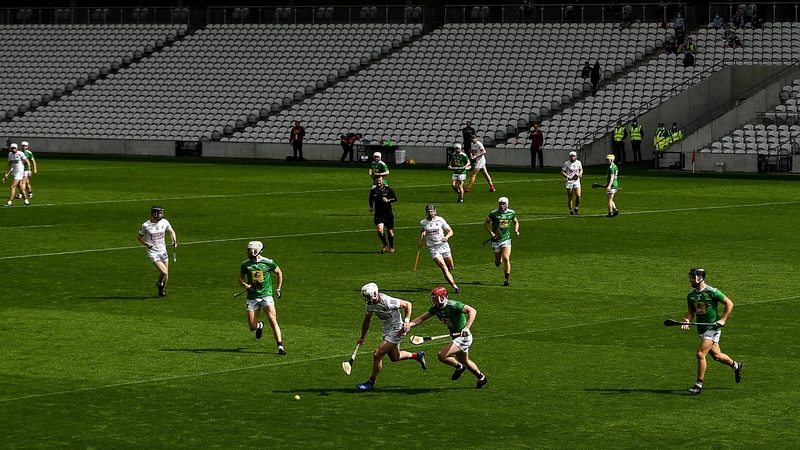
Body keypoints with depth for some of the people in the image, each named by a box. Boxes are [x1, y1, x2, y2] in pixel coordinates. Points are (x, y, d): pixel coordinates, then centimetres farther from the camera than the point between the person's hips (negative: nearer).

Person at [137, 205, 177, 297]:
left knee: (166, 273, 8)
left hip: (163, 251, 5)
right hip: (153, 252, -5)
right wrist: (146, 243, -17)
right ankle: (159, 284, 14)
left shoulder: (164, 222, -3)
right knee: (164, 272, -17)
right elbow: (140, 236, 2)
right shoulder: (146, 225, -14)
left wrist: (174, 241, -2)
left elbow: (171, 231, 15)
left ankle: (162, 290, 31)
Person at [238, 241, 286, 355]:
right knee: (252, 327, 0)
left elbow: (279, 273, 14)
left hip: (266, 295, -2)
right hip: (252, 297, 2)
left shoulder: (268, 262, -2)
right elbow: (240, 278, 15)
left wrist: (278, 288, 11)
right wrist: (245, 285, -6)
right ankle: (260, 326, 37)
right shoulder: (245, 264, 3)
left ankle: (280, 346, -13)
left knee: (273, 321, -16)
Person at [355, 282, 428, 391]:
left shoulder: (387, 302, -30)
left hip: (396, 331, -9)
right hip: (387, 330, 9)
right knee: (394, 357, 22)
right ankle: (418, 356, 45)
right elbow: (367, 320, 12)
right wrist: (362, 337, 18)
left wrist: (406, 322, -23)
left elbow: (407, 304, -18)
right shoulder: (370, 305, -6)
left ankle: (371, 382, 5)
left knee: (377, 355, -12)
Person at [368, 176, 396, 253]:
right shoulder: (373, 191, 5)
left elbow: (395, 198, -4)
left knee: (390, 231, 6)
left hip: (388, 214, -1)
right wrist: (371, 207, 13)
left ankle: (391, 247, 29)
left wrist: (388, 200, -20)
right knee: (380, 230, -18)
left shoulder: (388, 189, -1)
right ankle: (385, 245, 7)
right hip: (378, 214, 1)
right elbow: (371, 199, 24)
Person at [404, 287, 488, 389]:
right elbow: (422, 318, -5)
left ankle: (459, 366, 8)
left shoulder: (453, 305, -25)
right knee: (464, 361, 26)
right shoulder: (435, 308, -2)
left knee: (442, 355, -19)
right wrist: (409, 324, -23)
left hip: (464, 337, -10)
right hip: (456, 337, 10)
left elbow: (472, 311, -31)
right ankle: (481, 378, 47)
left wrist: (467, 327, -42)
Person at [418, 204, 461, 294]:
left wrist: (447, 236, -18)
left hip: (444, 246, 1)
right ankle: (455, 287, -20)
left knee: (450, 268, 11)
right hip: (433, 248, -1)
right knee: (444, 268, -17)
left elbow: (450, 231, 3)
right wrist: (420, 240, 14)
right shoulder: (423, 223, 3)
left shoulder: (440, 220, -1)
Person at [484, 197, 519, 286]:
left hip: (506, 239, 1)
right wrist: (491, 233, -13)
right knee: (498, 262, 7)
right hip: (496, 240, 0)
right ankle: (498, 259, 46)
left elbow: (516, 222, 18)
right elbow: (486, 223, 0)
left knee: (506, 259, -12)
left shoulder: (511, 213, -1)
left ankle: (506, 279, -4)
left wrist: (516, 230, -1)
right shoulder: (494, 213, -10)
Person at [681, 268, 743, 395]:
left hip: (713, 328, -7)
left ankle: (699, 385, -10)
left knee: (700, 354, -18)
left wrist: (723, 320, -14)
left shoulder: (712, 292, -13)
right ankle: (735, 365, 44)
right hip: (701, 329, 7)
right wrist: (687, 320, -5)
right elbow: (691, 310, 17)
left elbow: (729, 304, -7)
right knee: (716, 356, 16)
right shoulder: (691, 295, 6)